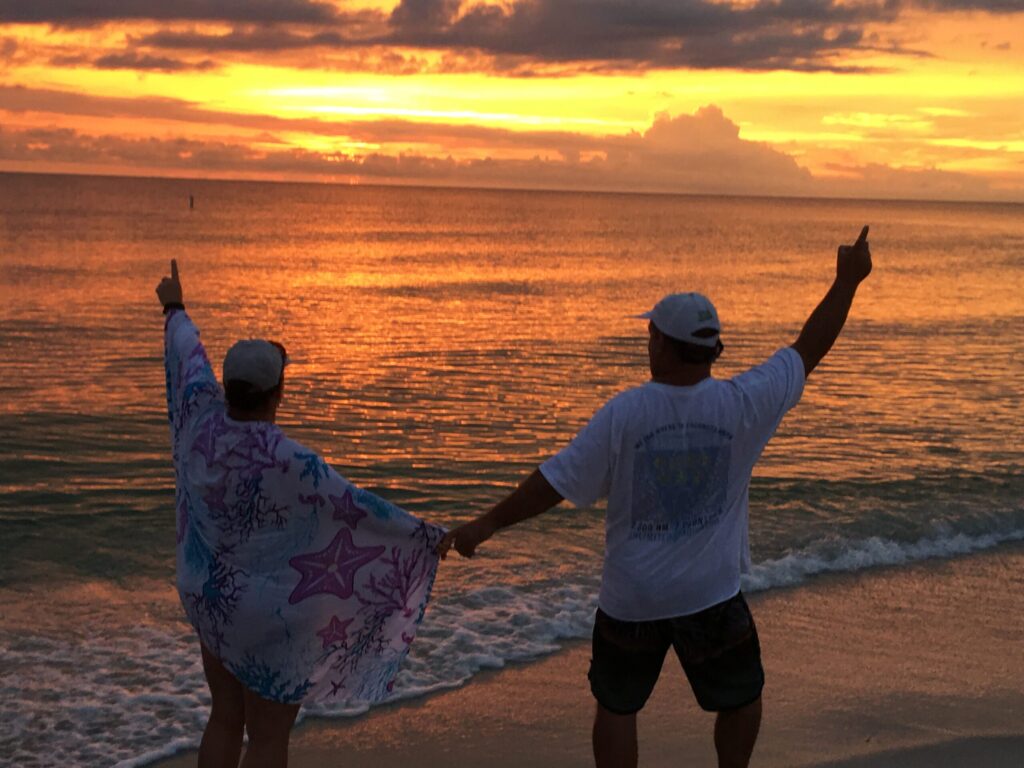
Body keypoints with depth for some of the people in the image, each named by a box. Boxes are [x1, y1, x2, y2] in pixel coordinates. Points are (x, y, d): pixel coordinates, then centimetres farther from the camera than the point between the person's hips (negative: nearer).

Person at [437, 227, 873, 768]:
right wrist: (847, 281, 12)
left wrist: (486, 525, -1)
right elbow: (808, 350, 0)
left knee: (616, 705, 17)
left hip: (630, 599, 0)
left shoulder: (622, 414, -14)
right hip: (710, 596, 0)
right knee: (740, 696, 23)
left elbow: (554, 482, -12)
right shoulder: (742, 405, -12)